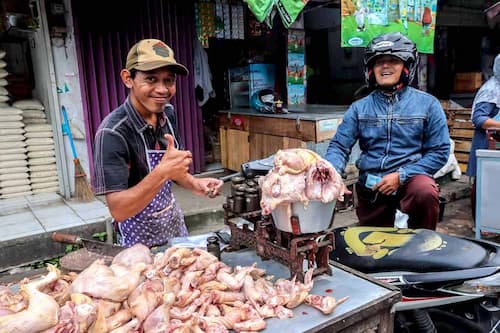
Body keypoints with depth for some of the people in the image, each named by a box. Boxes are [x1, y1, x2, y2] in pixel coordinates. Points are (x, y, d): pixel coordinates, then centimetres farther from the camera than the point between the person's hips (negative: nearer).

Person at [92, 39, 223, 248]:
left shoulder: (167, 114, -6)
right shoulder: (112, 133, -26)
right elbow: (118, 211, -28)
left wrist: (194, 184, -10)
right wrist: (162, 172, -39)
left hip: (176, 227, 7)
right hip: (141, 243, -6)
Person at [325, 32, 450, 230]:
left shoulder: (427, 104, 0)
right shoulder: (359, 108, 5)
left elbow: (439, 152, -3)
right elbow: (339, 146, -1)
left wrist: (401, 176, -15)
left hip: (410, 178, -2)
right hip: (369, 186, 3)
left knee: (425, 192, -34)